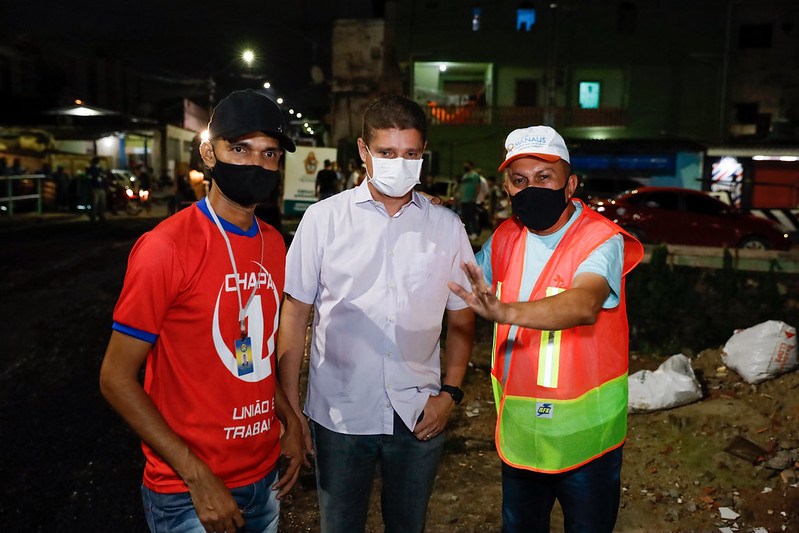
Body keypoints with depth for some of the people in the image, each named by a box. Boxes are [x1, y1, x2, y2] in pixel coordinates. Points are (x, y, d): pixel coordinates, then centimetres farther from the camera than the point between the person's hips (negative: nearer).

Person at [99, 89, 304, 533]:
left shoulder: (274, 244, 3)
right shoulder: (166, 247, -18)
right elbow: (116, 378, -16)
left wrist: (291, 422, 0)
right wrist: (198, 477, -18)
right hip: (189, 493, -6)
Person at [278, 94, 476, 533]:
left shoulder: (447, 227, 2)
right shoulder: (324, 219, -4)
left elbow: (461, 316, 9)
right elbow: (294, 314, -1)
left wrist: (450, 392, 0)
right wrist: (289, 407, -2)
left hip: (418, 416, 2)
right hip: (338, 414, -1)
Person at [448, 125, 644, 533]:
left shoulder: (601, 241, -18)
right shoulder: (505, 239, 1)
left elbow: (585, 304, -39)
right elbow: (463, 286, 18)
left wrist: (506, 312, -54)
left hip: (584, 435, -5)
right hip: (517, 427, 5)